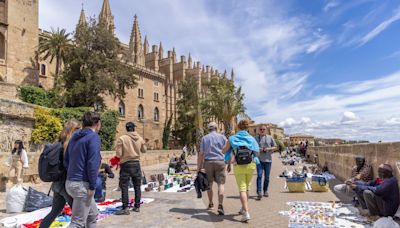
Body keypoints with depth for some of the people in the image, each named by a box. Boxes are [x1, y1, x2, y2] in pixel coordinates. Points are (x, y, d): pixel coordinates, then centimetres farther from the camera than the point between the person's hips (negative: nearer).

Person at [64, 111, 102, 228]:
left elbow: (66, 161, 15)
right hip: (82, 184, -9)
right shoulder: (94, 137, -12)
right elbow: (92, 164, -20)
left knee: (93, 214, 21)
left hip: (71, 182, 9)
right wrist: (92, 186, -15)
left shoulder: (75, 136, 13)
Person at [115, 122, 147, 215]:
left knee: (124, 186, 2)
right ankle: (137, 206, 20)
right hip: (136, 164, 4)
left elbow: (119, 154, -12)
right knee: (137, 186, 12)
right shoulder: (140, 138, -1)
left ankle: (125, 208, 1)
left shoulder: (122, 139, -12)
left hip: (126, 164, -4)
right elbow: (144, 150, 11)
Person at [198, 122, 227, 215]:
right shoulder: (222, 137, 6)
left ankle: (210, 204, 27)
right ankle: (220, 205, -15)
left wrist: (199, 166, 6)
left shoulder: (204, 138, 7)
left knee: (209, 183, 14)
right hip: (220, 162, -1)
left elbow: (201, 154, 3)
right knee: (220, 184, -2)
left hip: (208, 162, 1)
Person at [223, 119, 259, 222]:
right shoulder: (252, 138, 3)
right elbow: (257, 153, 1)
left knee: (242, 189, -2)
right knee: (247, 188, 18)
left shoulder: (232, 138, -1)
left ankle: (246, 213, -14)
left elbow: (224, 151, 4)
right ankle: (243, 209, 32)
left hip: (238, 166, -2)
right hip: (250, 165, 3)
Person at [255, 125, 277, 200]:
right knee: (259, 176, -11)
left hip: (268, 160, 1)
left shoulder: (270, 138, 8)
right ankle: (259, 192, -12)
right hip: (259, 160, -1)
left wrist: (269, 149, -9)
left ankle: (265, 191, 24)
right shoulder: (256, 138, 8)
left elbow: (275, 147, 9)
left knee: (267, 177, 9)